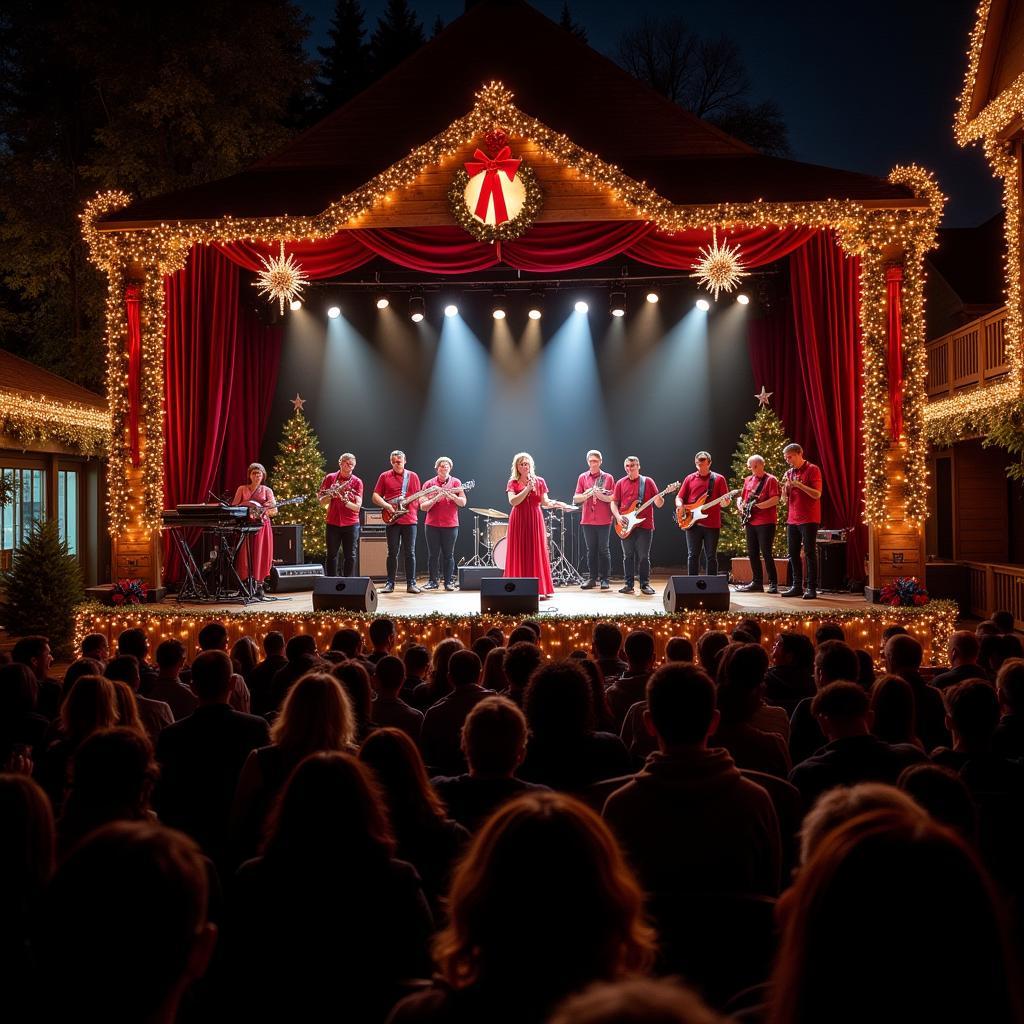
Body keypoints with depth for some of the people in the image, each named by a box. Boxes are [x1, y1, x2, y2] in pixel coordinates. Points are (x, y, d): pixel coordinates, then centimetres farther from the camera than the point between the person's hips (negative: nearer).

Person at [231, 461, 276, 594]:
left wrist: (271, 509, -25)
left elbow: (274, 511, -1)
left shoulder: (267, 491, 8)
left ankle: (258, 584, 2)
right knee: (246, 554, -6)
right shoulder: (242, 489, 11)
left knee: (260, 554, -3)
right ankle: (247, 582, -4)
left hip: (262, 525, 0)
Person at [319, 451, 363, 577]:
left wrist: (345, 501, -25)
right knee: (332, 556, 5)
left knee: (350, 556, 0)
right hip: (333, 523, 1)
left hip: (351, 524, -1)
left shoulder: (357, 482, -1)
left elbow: (358, 506, -7)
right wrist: (332, 495, -17)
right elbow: (321, 501, 2)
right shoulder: (330, 478, 2)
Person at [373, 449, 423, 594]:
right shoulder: (384, 476, 6)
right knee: (392, 553, 3)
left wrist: (423, 501, -11)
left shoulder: (413, 476, 9)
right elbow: (375, 496, 4)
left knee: (410, 553, 2)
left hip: (410, 519, 1)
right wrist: (387, 506, -11)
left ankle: (411, 583, 6)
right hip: (392, 520, -1)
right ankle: (390, 583, 9)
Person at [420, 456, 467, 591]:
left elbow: (463, 503, -2)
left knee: (448, 555, 2)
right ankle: (433, 581, 11)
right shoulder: (429, 484, 4)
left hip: (450, 524, 0)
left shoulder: (455, 482, 5)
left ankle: (448, 581, 8)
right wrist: (436, 499, -16)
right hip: (432, 524, 1)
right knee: (433, 554, 3)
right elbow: (423, 506, 0)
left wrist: (450, 495, -17)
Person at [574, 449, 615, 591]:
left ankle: (605, 579, 5)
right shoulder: (583, 477, 9)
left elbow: (614, 498, 2)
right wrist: (585, 495, -12)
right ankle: (592, 578, 12)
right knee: (591, 550, 6)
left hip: (604, 520, -2)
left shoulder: (608, 478, 4)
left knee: (604, 549, 0)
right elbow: (575, 499, 7)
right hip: (588, 520, 2)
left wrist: (602, 496, -16)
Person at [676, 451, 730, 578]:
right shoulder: (690, 479, 10)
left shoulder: (719, 479, 5)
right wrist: (680, 506, -10)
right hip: (693, 523, 1)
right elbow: (679, 497, 11)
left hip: (712, 524, -1)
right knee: (693, 555, 3)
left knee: (711, 556, 3)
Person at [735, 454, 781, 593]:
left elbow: (775, 499, -16)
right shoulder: (748, 480, 16)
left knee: (766, 553, -9)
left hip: (766, 522, -7)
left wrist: (757, 505, -20)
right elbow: (741, 497, 25)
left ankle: (773, 583, -3)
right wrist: (740, 505, 4)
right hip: (751, 522, 7)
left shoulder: (770, 480, -5)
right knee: (752, 554, 10)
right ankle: (757, 582, 18)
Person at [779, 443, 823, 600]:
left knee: (810, 553, -6)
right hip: (792, 520, 7)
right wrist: (785, 487, -5)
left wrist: (798, 484, -21)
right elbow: (784, 499, 15)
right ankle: (797, 587, 12)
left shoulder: (812, 470, -5)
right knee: (793, 554, 7)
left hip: (808, 519, -7)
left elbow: (817, 494, -13)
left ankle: (812, 588, -5)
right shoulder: (789, 473, 14)